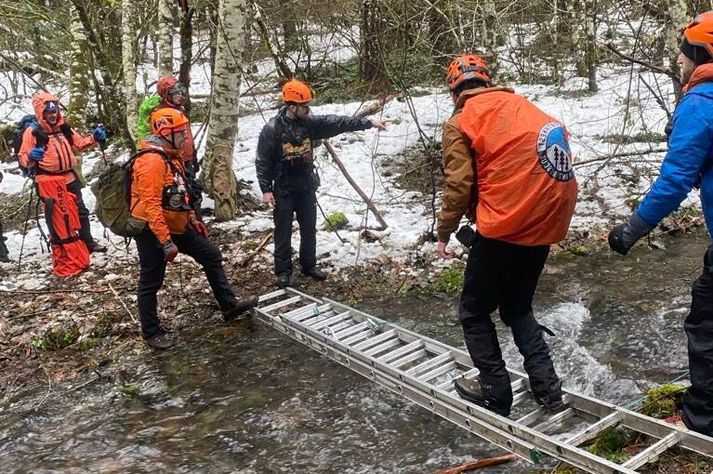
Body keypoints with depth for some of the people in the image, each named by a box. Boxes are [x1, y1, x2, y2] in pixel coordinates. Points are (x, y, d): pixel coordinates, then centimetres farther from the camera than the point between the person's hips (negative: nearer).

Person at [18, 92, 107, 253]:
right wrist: (31, 157, -33)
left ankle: (88, 242, 28)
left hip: (70, 178, 6)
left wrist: (94, 138, 1)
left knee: (81, 211, 15)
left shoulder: (63, 128, 7)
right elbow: (23, 159, -11)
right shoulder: (32, 132, -10)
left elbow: (80, 144, 18)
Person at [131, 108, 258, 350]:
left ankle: (229, 306, 21)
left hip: (175, 226, 10)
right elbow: (151, 206, -28)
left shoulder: (172, 156, 9)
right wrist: (166, 242, -28)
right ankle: (152, 333, 18)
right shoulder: (151, 161, -24)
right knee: (151, 282, 4)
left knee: (211, 255, 12)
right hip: (152, 231, -10)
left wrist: (192, 219, 19)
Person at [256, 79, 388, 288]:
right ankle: (283, 271, 16)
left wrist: (369, 123, -8)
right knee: (283, 232, 4)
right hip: (283, 190, -5)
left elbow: (337, 123, -4)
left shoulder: (310, 123, -1)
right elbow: (262, 162, -11)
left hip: (307, 187, 5)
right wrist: (266, 189, -16)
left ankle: (309, 265, 30)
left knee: (309, 230, 14)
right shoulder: (272, 129, -15)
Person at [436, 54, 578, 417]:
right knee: (518, 308, 24)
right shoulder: (521, 105, 15)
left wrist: (444, 233, 5)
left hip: (504, 227, -7)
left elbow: (458, 186, -9)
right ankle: (547, 388, 19)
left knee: (474, 312, 13)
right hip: (546, 223, 7)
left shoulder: (461, 122, -3)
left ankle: (495, 395, 18)